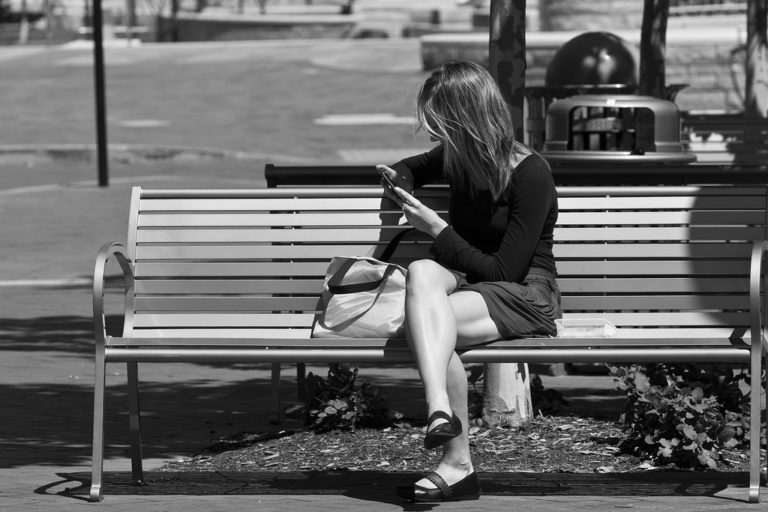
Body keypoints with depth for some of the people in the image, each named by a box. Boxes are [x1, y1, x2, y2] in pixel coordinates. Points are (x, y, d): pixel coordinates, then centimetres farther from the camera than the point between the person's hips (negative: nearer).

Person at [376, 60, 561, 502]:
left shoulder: (530, 175, -16)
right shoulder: (456, 156, 5)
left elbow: (504, 271, -19)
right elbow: (414, 166, 31)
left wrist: (436, 227, -17)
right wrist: (399, 181, 6)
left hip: (526, 294, -6)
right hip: (468, 278, 6)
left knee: (423, 324, -34)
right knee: (422, 272, -33)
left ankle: (457, 465, -37)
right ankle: (440, 410, -48)